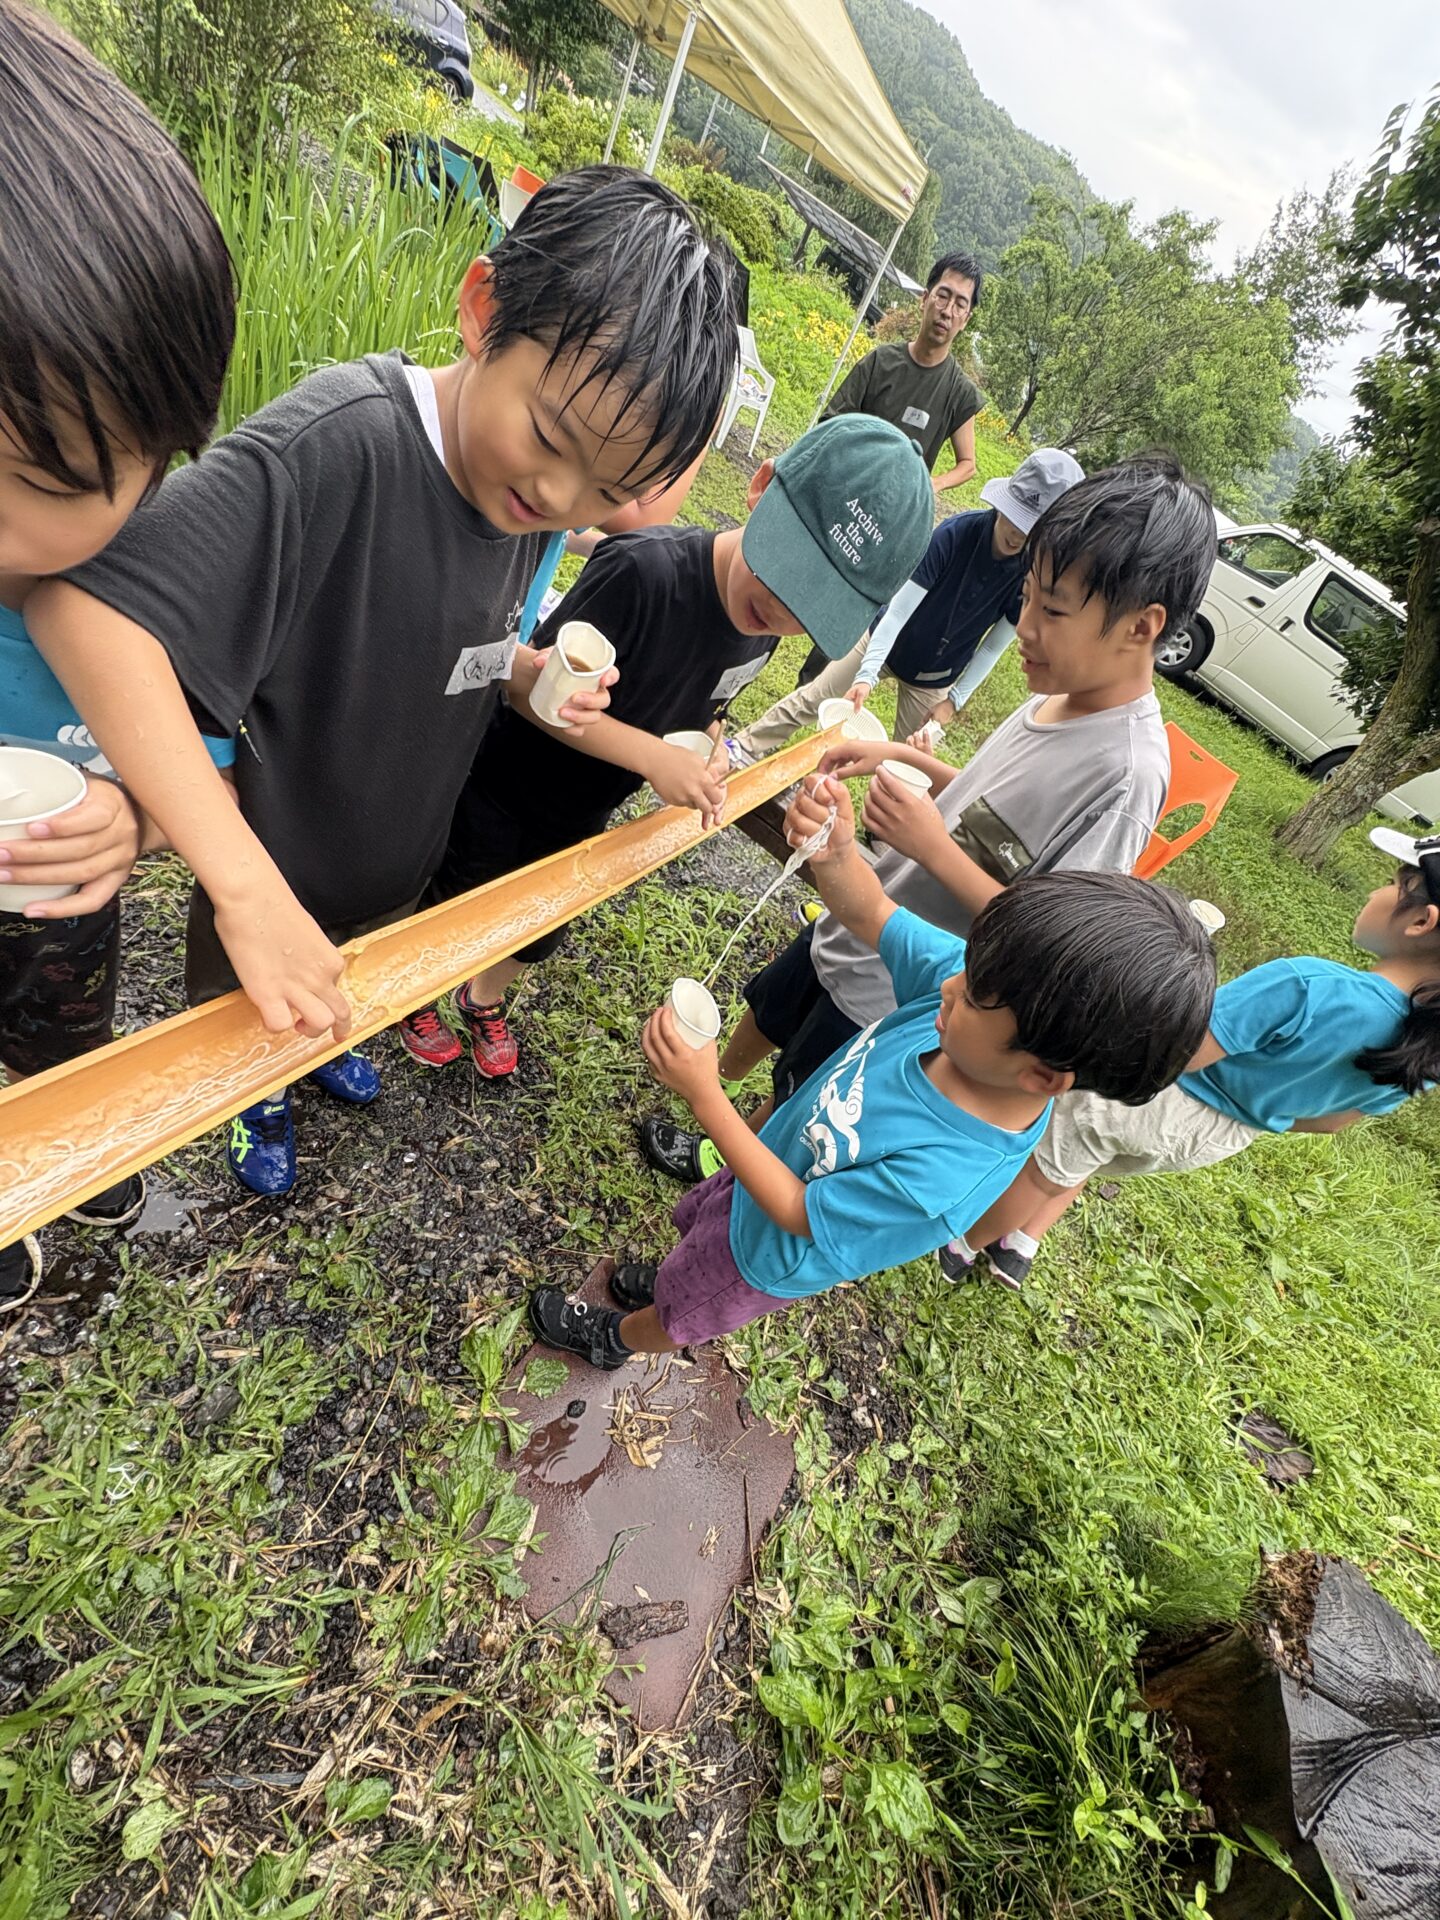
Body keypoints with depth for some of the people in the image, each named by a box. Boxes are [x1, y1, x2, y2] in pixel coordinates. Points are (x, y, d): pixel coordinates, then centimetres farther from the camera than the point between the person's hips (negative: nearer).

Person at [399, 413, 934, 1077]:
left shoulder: (768, 627, -11)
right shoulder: (644, 570, -34)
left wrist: (710, 756, -16)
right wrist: (654, 756, -35)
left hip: (582, 820, 6)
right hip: (499, 797, -5)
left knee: (534, 933, 27)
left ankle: (485, 1002, 57)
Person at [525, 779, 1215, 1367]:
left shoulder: (942, 1182, -45)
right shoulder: (975, 982, -30)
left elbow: (800, 1215, -32)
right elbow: (871, 914, -23)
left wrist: (703, 1095, -37)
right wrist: (835, 852, -45)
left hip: (777, 1249, -4)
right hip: (782, 1150, 5)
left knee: (675, 1312, 27)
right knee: (698, 1218, 35)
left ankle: (619, 1337, 61)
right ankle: (681, 1280, 69)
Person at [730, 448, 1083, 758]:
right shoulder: (955, 533, -27)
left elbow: (995, 645, -9)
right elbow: (898, 610, -28)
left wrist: (955, 699, -9)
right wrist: (867, 674, -37)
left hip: (934, 681, 1)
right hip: (885, 642, -1)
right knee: (807, 702, 6)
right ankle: (744, 749, 25)